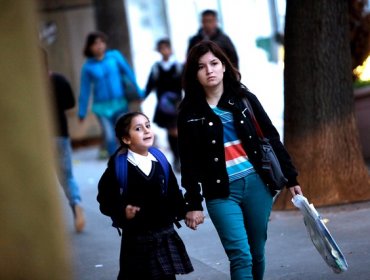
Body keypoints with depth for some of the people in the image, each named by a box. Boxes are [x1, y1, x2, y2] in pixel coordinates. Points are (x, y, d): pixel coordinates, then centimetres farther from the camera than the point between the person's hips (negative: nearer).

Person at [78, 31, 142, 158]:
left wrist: (138, 93, 4)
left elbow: (128, 73, 5)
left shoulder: (115, 56, -1)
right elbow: (84, 90, 3)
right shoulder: (88, 66, -2)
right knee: (109, 138, -9)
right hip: (102, 107, -1)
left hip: (120, 104, 1)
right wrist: (82, 113, 6)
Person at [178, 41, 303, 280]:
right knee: (241, 257, -11)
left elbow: (271, 138, 9)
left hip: (257, 185, 2)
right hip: (221, 192, -2)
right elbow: (189, 162, 2)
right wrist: (193, 204, -1)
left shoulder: (244, 98, 6)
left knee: (257, 254, 7)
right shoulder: (190, 112, 2)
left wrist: (291, 177, 8)